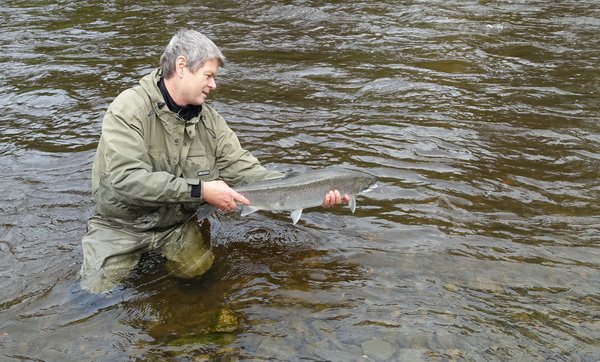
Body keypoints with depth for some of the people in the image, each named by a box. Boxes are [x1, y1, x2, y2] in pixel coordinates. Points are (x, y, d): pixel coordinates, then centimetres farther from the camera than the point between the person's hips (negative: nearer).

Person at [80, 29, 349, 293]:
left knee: (199, 271, -12)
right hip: (121, 223, -5)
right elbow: (126, 178, -30)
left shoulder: (210, 120, -3)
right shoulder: (128, 109, -20)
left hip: (176, 223, 5)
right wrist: (200, 190, -32)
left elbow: (242, 169, -7)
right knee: (97, 294, -14)